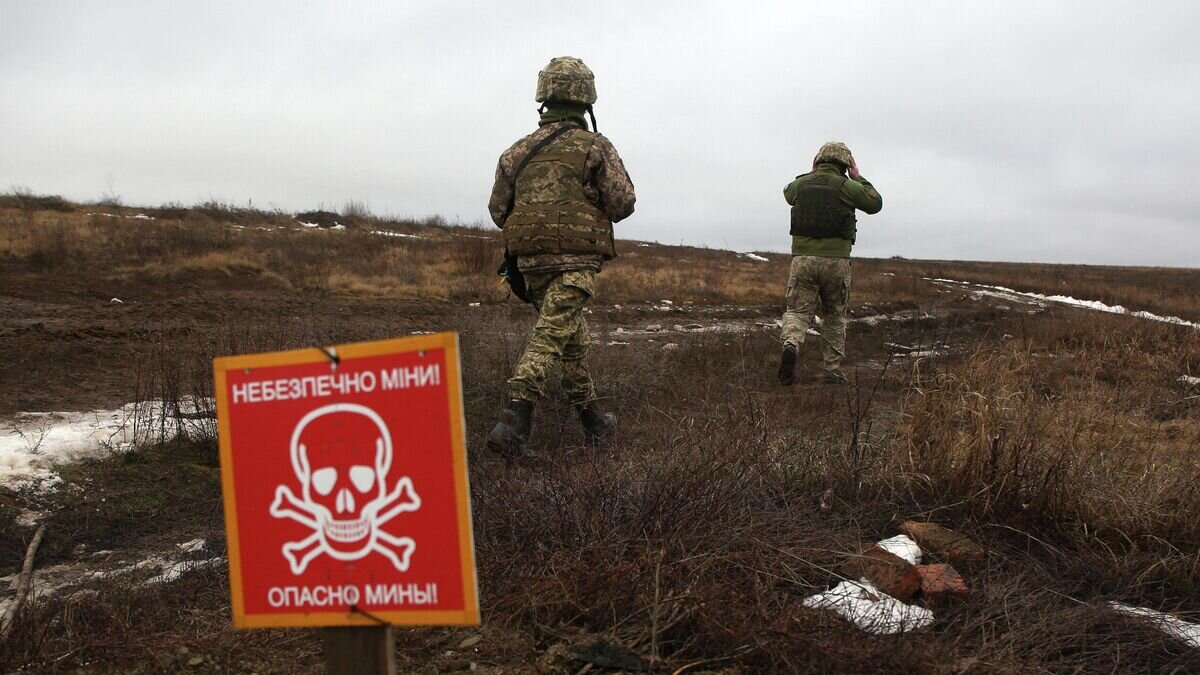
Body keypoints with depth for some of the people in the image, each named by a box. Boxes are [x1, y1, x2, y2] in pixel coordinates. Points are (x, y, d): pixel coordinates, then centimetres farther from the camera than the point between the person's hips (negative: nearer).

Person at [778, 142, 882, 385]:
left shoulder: (801, 183, 5)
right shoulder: (847, 186, -3)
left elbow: (788, 193, 31)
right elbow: (875, 203, 13)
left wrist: (812, 174, 34)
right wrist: (858, 178, 20)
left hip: (803, 258, 1)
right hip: (836, 261, -1)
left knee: (797, 311, 4)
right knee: (835, 316, 14)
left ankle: (791, 345, -28)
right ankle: (833, 369, 16)